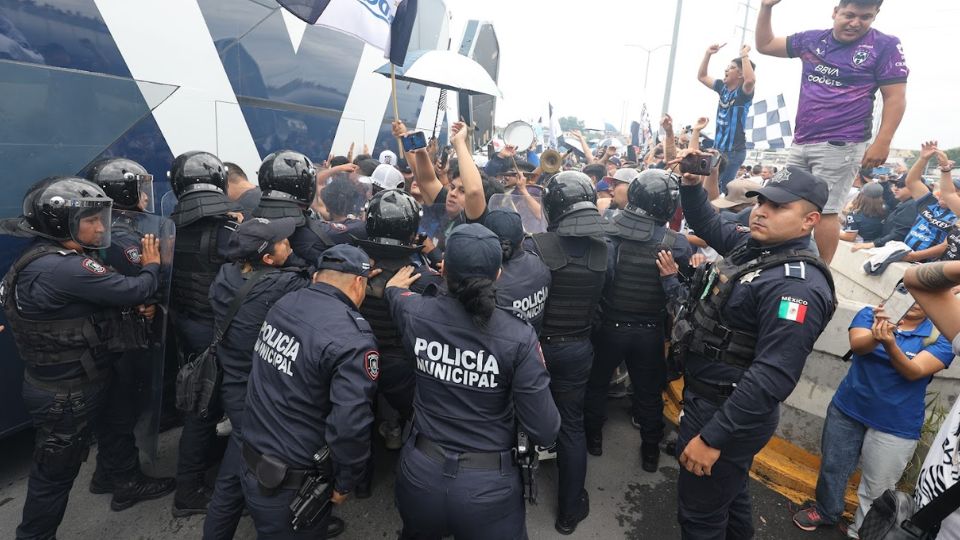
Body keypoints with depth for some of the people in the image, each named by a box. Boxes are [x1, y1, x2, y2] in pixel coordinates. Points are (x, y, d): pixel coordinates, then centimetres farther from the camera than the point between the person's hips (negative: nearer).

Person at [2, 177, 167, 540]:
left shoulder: (44, 257, 3)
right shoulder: (61, 268, -31)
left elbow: (106, 297, 9)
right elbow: (133, 290, -30)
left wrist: (136, 306, -4)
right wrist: (151, 266, -10)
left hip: (83, 381, 10)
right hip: (65, 396, -10)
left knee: (113, 429, 28)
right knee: (56, 470, 11)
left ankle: (127, 484, 50)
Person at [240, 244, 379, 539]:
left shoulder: (283, 304, -4)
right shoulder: (352, 339, -26)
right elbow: (350, 425, -30)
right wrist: (345, 483, -11)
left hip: (252, 464, 7)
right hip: (291, 486, -7)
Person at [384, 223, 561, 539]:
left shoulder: (415, 314, -13)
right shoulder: (519, 338, -22)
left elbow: (397, 294, 14)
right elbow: (544, 432, -18)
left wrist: (395, 286, 38)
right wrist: (537, 372, 0)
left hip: (420, 474, 3)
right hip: (488, 485, -2)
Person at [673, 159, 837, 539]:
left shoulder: (796, 284, -26)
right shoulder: (751, 245, 2)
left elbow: (771, 377, -30)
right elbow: (707, 224, 20)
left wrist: (712, 438, -28)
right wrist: (692, 184, 0)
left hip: (728, 411, -9)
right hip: (707, 396, 9)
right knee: (728, 493, 29)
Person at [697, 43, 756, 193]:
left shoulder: (744, 92, -12)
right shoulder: (723, 87, 8)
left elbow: (751, 80, -36)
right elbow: (702, 76, 19)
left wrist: (745, 55, -25)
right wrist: (708, 54, 8)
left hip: (734, 150, -7)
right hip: (718, 148, 7)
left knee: (725, 188, -7)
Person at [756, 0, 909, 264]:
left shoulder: (885, 46, -4)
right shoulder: (811, 40, 9)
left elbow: (895, 98, -6)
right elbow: (765, 45, 18)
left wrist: (882, 143, -14)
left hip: (840, 146, -5)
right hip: (801, 142, 6)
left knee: (824, 210, -8)